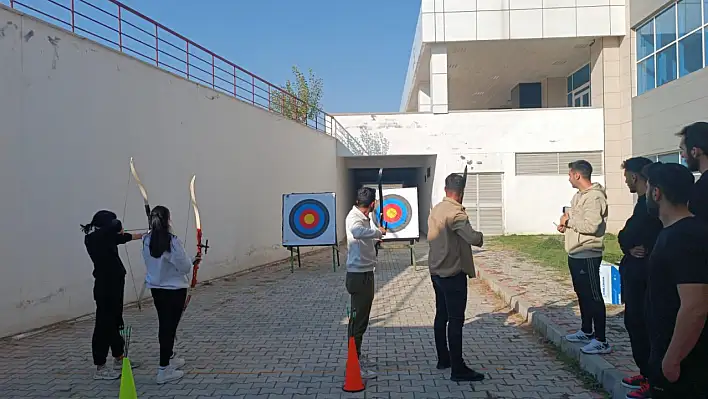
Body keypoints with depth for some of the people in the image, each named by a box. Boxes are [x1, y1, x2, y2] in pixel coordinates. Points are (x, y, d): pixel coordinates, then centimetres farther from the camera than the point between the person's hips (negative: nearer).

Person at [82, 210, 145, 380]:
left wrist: (141, 235, 38)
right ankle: (100, 368, 7)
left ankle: (119, 359, 33)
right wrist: (117, 227, -7)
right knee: (104, 325, -2)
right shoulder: (94, 238, -17)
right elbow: (116, 226, -31)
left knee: (115, 322, 19)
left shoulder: (105, 238, 8)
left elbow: (121, 237, 26)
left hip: (113, 286, 10)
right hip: (105, 288, -10)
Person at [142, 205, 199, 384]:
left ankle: (170, 359, 37)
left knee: (164, 325, 19)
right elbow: (185, 267, -19)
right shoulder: (173, 241, -22)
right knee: (170, 326, 1)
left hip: (155, 288, 7)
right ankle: (164, 370, 5)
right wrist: (192, 261, 2)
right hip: (174, 289, -6)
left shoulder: (147, 240, -3)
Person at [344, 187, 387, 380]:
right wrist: (378, 231, -29)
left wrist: (376, 238, 48)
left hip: (365, 274, 10)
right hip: (358, 276, -10)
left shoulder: (362, 217, 12)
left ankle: (358, 357, 33)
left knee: (362, 318, 19)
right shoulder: (354, 217, -19)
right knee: (357, 320, -4)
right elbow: (357, 232, -44)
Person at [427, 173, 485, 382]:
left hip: (436, 272, 9)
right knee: (456, 320, -4)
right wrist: (479, 235, -9)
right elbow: (474, 239, -29)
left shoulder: (435, 210, 7)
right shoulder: (456, 213, -19)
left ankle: (443, 359, 29)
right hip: (453, 274, -9)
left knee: (441, 316, 17)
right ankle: (458, 369, 2)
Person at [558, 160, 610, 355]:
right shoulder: (579, 195, 14)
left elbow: (591, 226, -29)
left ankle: (601, 341, 1)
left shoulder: (595, 197, -18)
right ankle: (586, 331, 32)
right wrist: (565, 224, 3)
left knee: (593, 296, -5)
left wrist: (569, 220, -15)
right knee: (582, 294, 19)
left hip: (588, 255, -10)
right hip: (575, 254, 10)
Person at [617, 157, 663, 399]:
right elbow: (629, 238, 12)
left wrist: (628, 244, -5)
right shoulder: (645, 202, 15)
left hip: (641, 276, -10)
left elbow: (626, 238, -23)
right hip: (636, 273, 10)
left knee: (640, 325, -4)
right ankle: (646, 373, 28)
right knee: (634, 323, 16)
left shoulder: (648, 205, -18)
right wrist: (631, 247, -5)